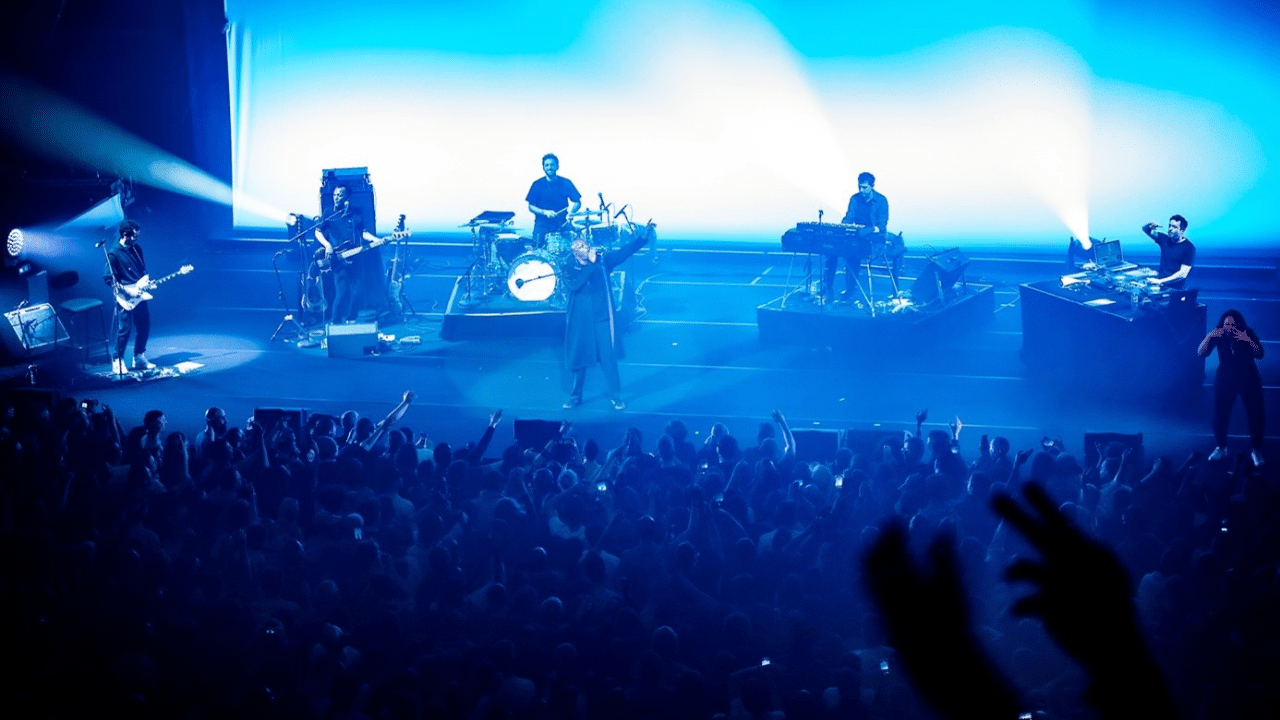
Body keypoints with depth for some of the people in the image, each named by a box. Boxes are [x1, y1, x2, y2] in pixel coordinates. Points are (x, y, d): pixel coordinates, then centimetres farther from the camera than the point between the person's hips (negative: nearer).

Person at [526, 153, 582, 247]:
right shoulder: (537, 185, 4)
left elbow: (577, 202, 8)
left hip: (562, 225, 0)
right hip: (543, 226, 0)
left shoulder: (566, 183, 5)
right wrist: (545, 212, -13)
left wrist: (570, 212, -13)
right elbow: (531, 207, 4)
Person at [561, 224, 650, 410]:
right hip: (580, 320, 0)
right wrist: (591, 263, -22)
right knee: (578, 358, 7)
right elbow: (574, 284, -22)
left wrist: (643, 238, -16)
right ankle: (575, 396, 23)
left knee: (609, 358, -1)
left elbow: (624, 251, -4)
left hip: (602, 318, 0)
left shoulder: (602, 260, 1)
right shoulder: (569, 268, -4)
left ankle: (616, 397, 9)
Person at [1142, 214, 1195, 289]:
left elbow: (1183, 274, -14)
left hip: (1174, 289, -6)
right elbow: (1145, 229, 20)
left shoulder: (1189, 248, -7)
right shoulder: (1165, 239, 11)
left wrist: (1160, 281, -21)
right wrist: (1150, 225, -5)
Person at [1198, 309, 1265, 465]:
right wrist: (1209, 337, -34)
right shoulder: (1218, 334, -11)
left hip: (1249, 380, -1)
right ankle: (1220, 448, 18)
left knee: (1256, 416, -3)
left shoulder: (1248, 333, -14)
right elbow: (1201, 353, -18)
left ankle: (1257, 451, 13)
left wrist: (1248, 340, -42)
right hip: (1225, 380, 1)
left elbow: (1260, 354, -25)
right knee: (1219, 415, -2)